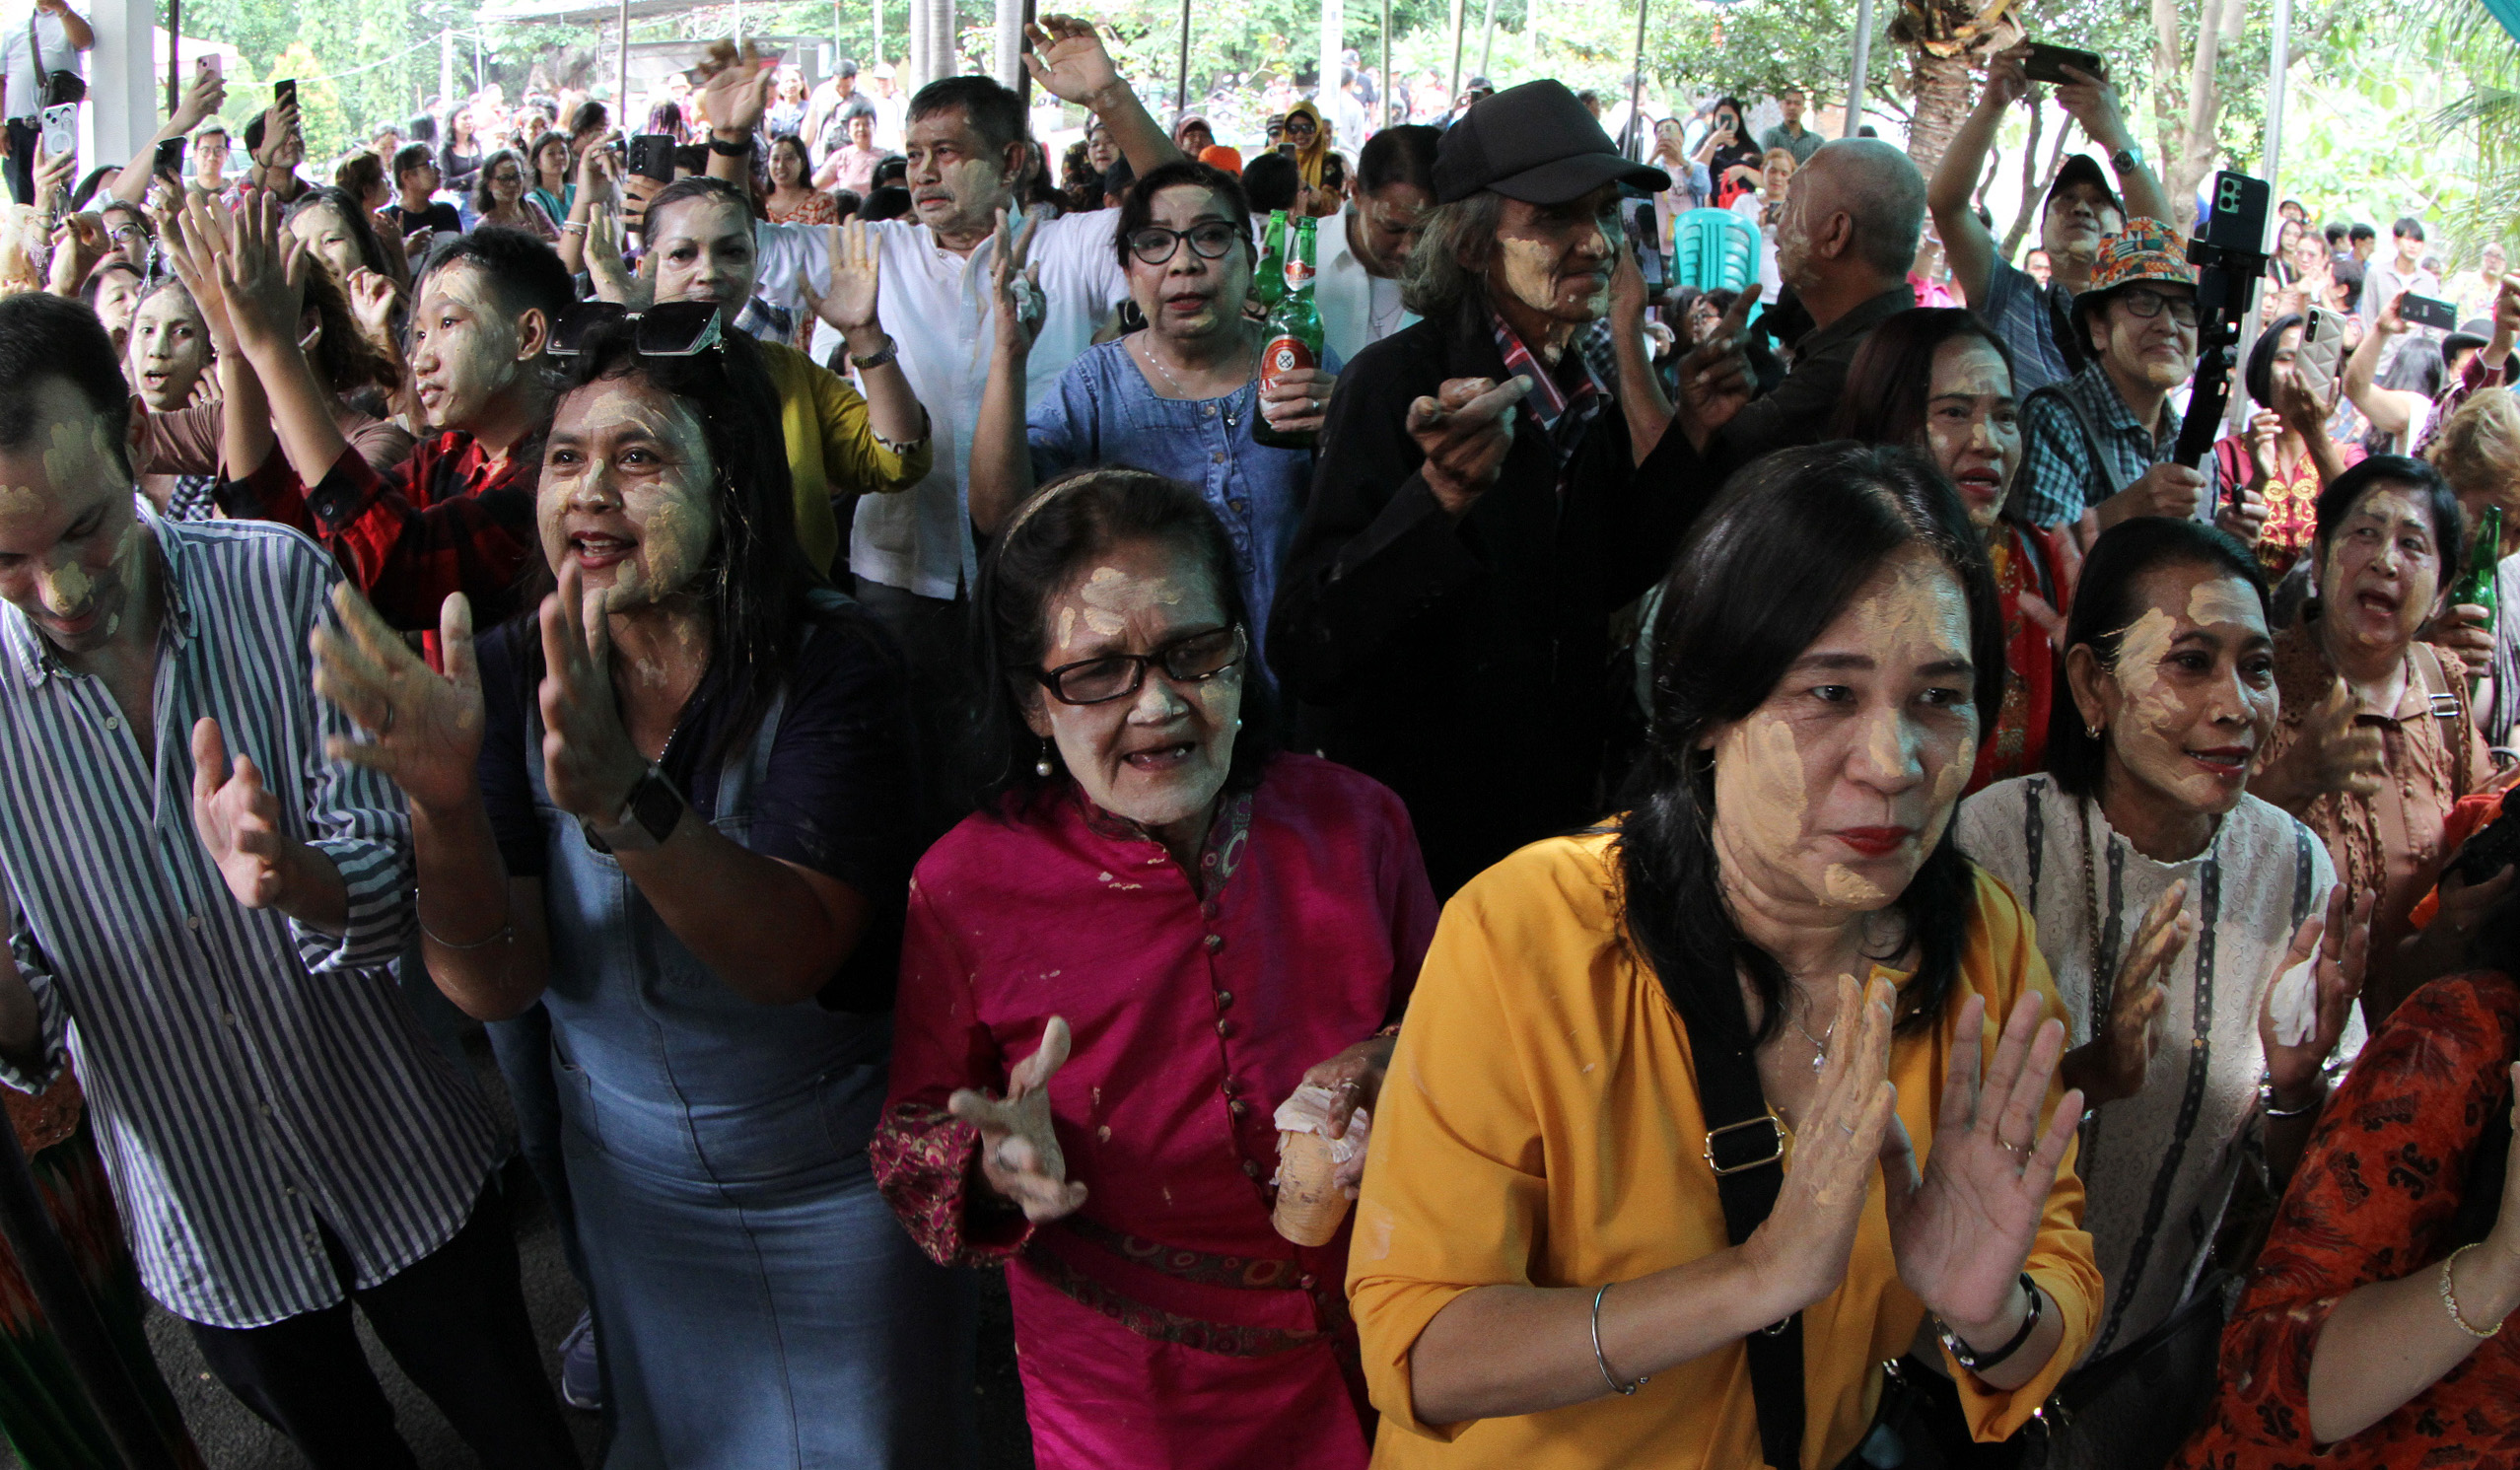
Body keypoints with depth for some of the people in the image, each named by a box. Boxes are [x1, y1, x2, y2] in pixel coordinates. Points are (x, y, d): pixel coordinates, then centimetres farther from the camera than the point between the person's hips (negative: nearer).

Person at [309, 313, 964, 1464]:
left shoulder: (829, 667, -23)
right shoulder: (509, 674, -13)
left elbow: (789, 958, -34)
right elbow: (492, 986, -20)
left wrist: (620, 798, -50)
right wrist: (441, 801, -39)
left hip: (832, 1185, -3)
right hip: (629, 1177, 3)